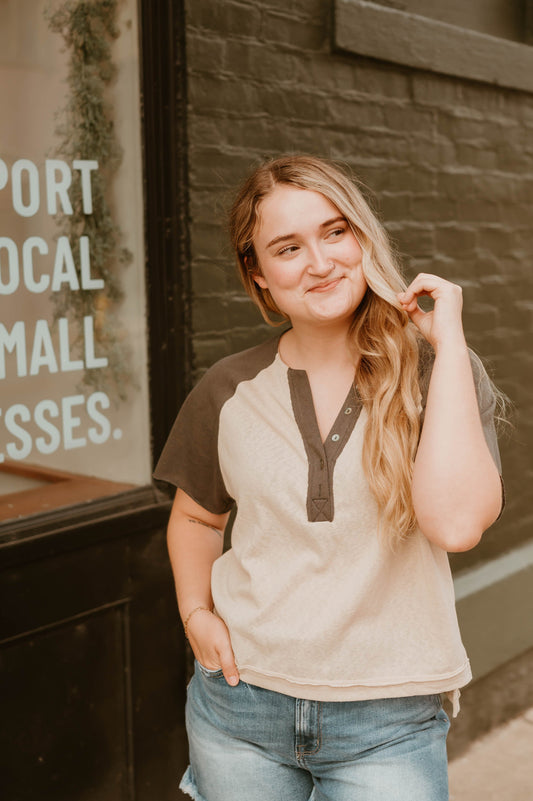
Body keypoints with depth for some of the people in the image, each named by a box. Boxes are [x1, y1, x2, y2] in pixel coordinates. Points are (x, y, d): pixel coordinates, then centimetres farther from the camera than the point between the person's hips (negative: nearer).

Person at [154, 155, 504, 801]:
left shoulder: (438, 372, -7)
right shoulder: (230, 391, -1)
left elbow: (455, 523, -25)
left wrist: (447, 341, -20)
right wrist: (196, 611, 0)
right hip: (239, 707, 2)